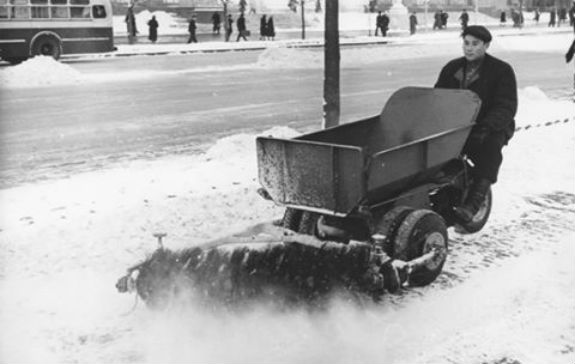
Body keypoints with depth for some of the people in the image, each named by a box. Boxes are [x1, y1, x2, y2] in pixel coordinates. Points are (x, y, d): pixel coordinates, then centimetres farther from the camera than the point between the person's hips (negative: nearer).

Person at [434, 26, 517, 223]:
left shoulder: (502, 71, 0)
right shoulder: (452, 68, 14)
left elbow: (506, 107, -8)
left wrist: (487, 127, -27)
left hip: (491, 129, -4)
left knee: (490, 147, -37)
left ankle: (472, 204, -43)